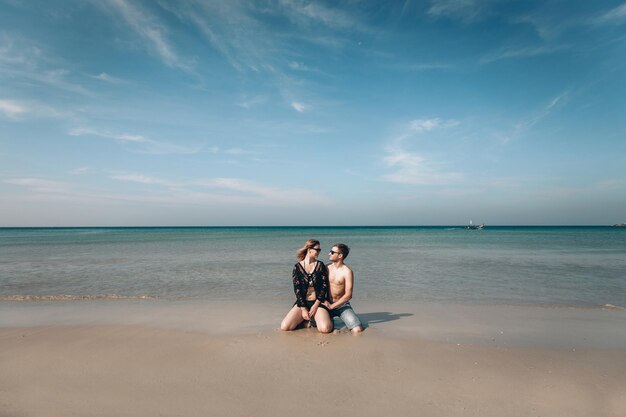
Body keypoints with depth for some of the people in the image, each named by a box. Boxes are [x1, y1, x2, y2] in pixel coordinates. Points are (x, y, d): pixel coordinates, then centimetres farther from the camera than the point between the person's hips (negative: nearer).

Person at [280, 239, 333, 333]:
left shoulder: (320, 265, 3)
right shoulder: (297, 267, 0)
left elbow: (325, 286, -2)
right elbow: (297, 289, -4)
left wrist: (316, 305, -10)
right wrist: (303, 309, -11)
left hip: (318, 302, -1)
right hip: (302, 302, 1)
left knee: (325, 329, -26)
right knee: (284, 327, -16)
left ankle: (315, 319, 7)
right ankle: (305, 321, 9)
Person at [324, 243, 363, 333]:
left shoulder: (347, 272, -12)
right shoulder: (327, 267, 2)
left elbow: (348, 295, -14)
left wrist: (332, 306, -14)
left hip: (342, 305, -3)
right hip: (326, 304, 3)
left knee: (357, 331, -20)